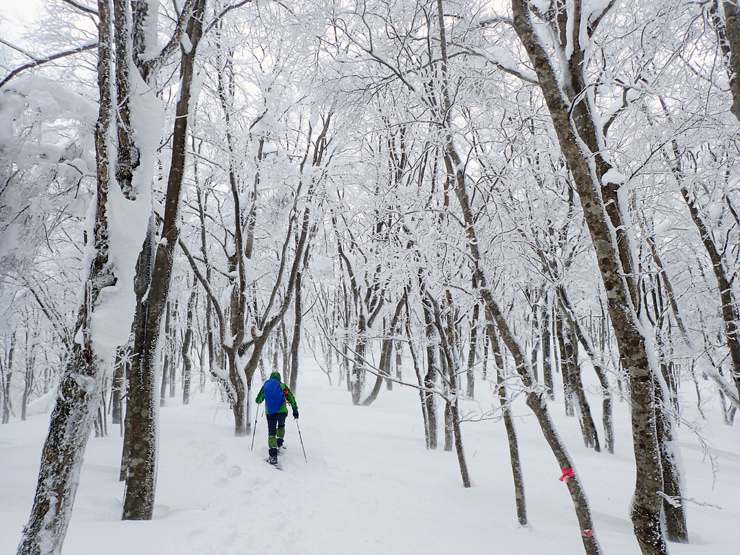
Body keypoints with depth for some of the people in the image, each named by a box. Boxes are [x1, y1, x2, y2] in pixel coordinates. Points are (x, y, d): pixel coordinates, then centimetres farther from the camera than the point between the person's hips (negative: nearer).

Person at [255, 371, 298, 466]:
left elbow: (258, 400, 18)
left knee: (271, 433, 2)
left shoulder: (265, 386, 12)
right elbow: (291, 398, 5)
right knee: (281, 426, 30)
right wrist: (295, 409, 11)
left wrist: (258, 401, 41)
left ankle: (273, 456, -9)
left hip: (270, 412, 0)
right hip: (282, 411, 0)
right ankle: (279, 445, 18)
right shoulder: (283, 386, 9)